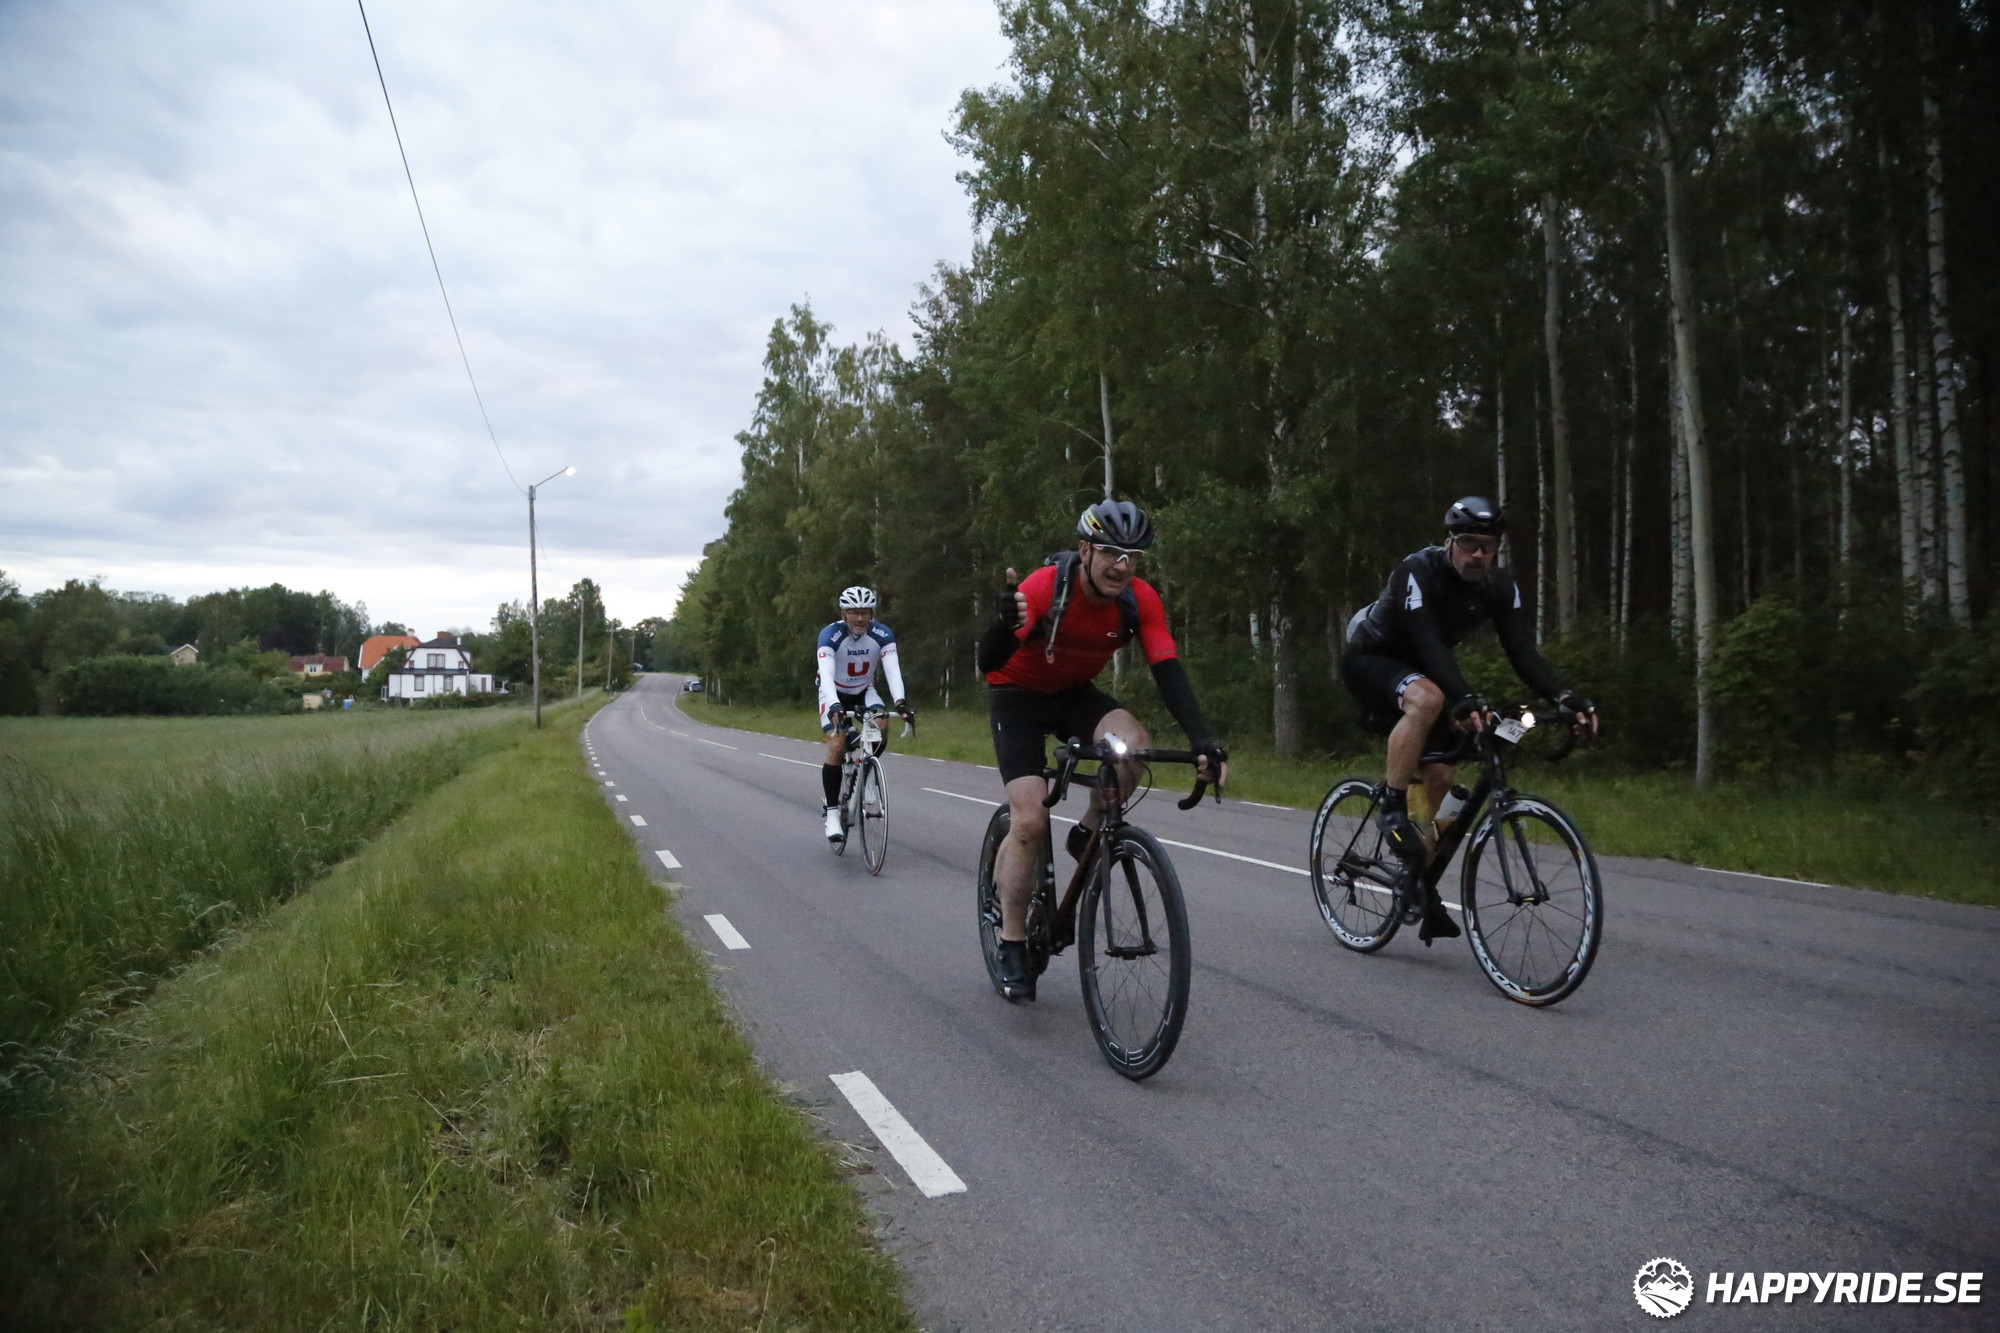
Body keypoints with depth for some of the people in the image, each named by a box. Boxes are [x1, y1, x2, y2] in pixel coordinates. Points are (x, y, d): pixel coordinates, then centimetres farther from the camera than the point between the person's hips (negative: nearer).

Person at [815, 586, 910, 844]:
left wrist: (900, 700, -48)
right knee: (837, 747, -19)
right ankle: (832, 812, -9)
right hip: (835, 694, -2)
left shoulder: (883, 635, -20)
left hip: (864, 691, 2)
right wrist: (834, 705, -56)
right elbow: (826, 674, -39)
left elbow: (892, 669, -31)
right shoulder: (830, 635, -27)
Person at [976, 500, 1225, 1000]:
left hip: (1075, 693, 4)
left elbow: (1169, 671, -25)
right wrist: (1008, 624, -60)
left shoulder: (1139, 599, -19)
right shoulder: (1044, 588, -31)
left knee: (1134, 745, -29)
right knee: (1029, 821, -15)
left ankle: (1088, 836, -1)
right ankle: (1012, 945, 2)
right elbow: (988, 663, -37)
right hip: (1017, 695, -3)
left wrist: (1202, 742, -38)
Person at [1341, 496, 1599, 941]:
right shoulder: (1418, 571, -29)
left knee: (1439, 775, -4)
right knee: (1426, 699, -39)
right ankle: (1392, 808, -26)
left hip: (1417, 668, 6)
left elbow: (1522, 650, -19)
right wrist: (1464, 699, -56)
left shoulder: (1500, 586, -11)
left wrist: (1563, 697, -37)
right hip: (1369, 659, -6)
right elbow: (1428, 644, -41)